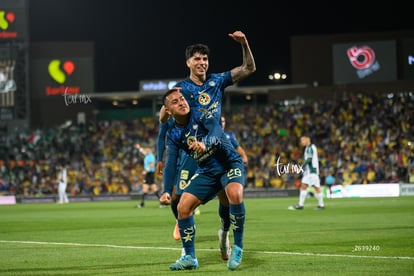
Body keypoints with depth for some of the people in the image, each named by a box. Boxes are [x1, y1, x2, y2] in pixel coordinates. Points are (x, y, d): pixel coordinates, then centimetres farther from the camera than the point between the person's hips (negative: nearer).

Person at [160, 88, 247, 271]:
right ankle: (189, 258, 8)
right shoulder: (173, 134, -3)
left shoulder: (201, 116, -16)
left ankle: (238, 248, -20)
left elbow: (217, 131, -36)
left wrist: (205, 143, -59)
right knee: (183, 207, -7)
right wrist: (167, 191, -24)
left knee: (235, 194, -35)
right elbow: (171, 163, -9)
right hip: (206, 172, 5)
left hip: (230, 164, -5)